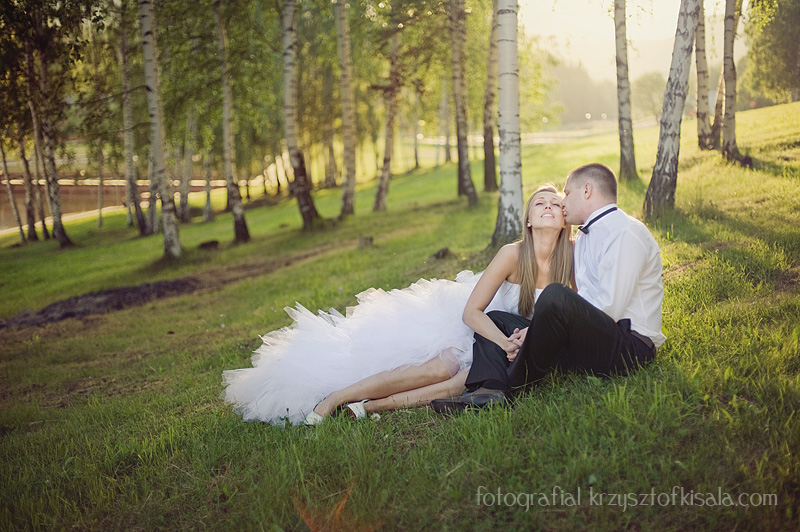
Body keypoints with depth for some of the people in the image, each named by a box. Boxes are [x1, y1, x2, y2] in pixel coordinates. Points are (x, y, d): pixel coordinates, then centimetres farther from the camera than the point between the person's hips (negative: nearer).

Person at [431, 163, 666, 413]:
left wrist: (535, 333, -17)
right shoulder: (584, 237, 22)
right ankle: (490, 389, -21)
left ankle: (513, 387, -16)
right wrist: (532, 332, 0)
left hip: (628, 345, -10)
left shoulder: (626, 233, -9)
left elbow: (609, 310, -19)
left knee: (555, 296, -35)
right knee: (496, 319, 10)